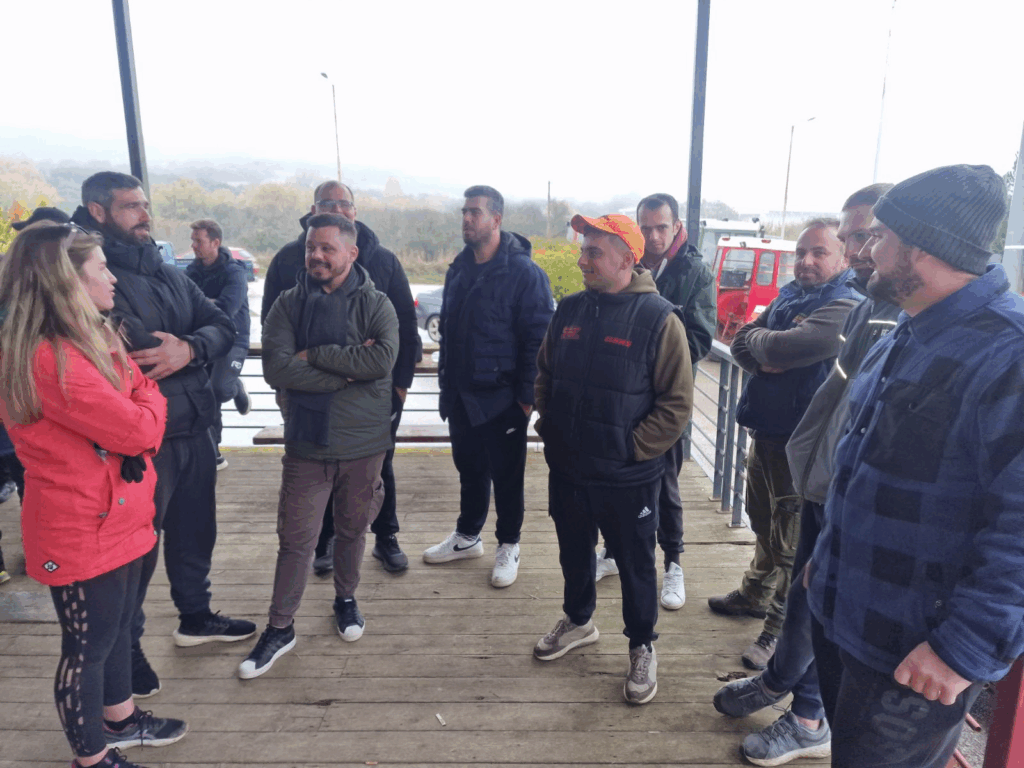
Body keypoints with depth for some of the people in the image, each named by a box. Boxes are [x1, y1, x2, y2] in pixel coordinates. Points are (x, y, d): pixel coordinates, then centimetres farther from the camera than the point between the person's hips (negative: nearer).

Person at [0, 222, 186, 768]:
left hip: (119, 517, 9)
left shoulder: (94, 337, 7)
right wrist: (149, 398, -5)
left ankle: (119, 720, 45)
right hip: (81, 531, -9)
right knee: (88, 646, 10)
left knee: (117, 626, 25)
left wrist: (139, 413, -8)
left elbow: (141, 404, 12)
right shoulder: (49, 359, -26)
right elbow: (139, 428, -23)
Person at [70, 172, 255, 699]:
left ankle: (195, 616, 42)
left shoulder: (168, 274, 12)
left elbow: (222, 327, 3)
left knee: (194, 529, 21)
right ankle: (126, 649, 28)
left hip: (193, 429, 7)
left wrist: (189, 349, -16)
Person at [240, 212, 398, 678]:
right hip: (307, 442, 0)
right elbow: (276, 368, -15)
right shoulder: (289, 304, -2)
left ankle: (345, 599, 42)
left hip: (363, 442, 0)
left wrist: (315, 354, -19)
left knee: (352, 529, 18)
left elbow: (383, 359, -23)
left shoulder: (375, 304, -5)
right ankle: (280, 628, 23)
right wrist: (348, 370, -19)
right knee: (295, 538, 7)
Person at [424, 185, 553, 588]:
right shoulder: (458, 269, 9)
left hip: (501, 397, -6)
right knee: (469, 468, 20)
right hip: (461, 395, 7)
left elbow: (536, 338, -14)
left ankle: (508, 546, 26)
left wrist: (527, 394, -16)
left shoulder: (524, 273, -13)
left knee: (506, 474, 8)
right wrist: (445, 382, 14)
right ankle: (467, 536, 38)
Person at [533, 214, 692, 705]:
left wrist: (633, 448, -15)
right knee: (574, 553, 23)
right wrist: (549, 426, 6)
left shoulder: (659, 319, -15)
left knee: (635, 564, 12)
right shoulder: (570, 310, 2)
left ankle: (642, 647, 35)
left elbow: (677, 403, -14)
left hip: (628, 478, -5)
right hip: (566, 468, 5)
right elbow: (544, 374, 15)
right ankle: (578, 621, 49)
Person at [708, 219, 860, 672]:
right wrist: (764, 360, -14)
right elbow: (741, 344, 6)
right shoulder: (787, 298, 10)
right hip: (766, 432, 9)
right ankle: (754, 596, 44)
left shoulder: (846, 308, -18)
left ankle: (779, 631, 19)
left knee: (790, 543, 4)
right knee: (764, 525, 25)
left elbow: (782, 348, -29)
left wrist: (758, 339, -7)